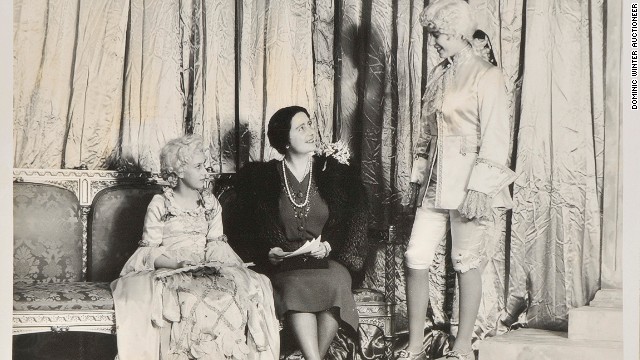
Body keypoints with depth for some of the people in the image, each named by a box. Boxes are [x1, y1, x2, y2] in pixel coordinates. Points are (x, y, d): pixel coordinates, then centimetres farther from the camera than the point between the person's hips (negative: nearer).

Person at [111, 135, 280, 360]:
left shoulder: (210, 203, 15)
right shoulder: (160, 205, 1)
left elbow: (216, 242, 11)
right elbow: (149, 250, -3)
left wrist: (214, 261, -12)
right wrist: (177, 264, -20)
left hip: (205, 270, 4)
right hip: (170, 272, -4)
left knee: (245, 289, -25)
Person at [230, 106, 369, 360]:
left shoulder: (336, 172, 9)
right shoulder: (261, 178, 6)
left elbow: (354, 223, 7)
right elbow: (250, 230, 6)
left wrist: (327, 246, -8)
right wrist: (269, 252, -12)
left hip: (328, 259, 1)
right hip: (285, 263, -1)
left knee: (335, 282, -33)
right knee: (296, 285, -35)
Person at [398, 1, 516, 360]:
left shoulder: (486, 76, -8)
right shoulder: (439, 75, 13)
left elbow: (496, 138, -13)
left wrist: (479, 188, -18)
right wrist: (417, 179, 14)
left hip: (468, 182, -7)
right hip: (435, 182, 7)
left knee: (467, 263, 2)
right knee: (416, 259, 1)